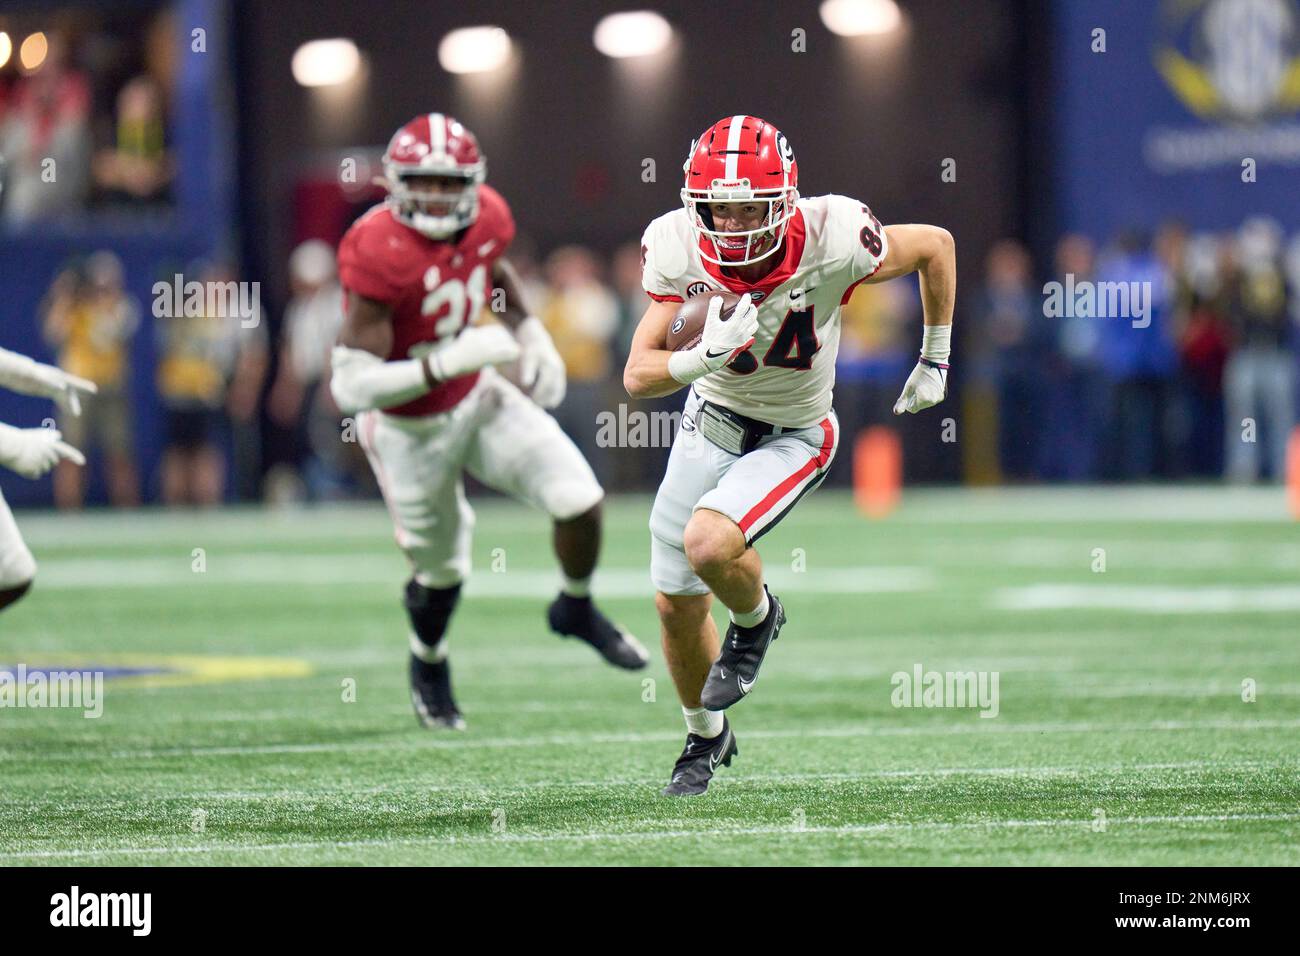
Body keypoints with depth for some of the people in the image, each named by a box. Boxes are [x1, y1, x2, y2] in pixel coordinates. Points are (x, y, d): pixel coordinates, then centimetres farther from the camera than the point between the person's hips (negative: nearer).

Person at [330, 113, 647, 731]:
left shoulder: (485, 220, -13)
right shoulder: (381, 257, -33)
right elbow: (351, 385, -35)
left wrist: (531, 335, 2)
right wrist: (450, 361, -39)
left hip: (478, 400, 5)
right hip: (410, 430, -5)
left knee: (580, 500, -8)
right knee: (442, 569, 13)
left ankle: (577, 610, 24)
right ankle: (429, 662, 48)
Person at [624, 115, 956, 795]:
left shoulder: (829, 242, -30)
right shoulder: (678, 250, -21)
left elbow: (936, 246, -10)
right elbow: (638, 376, -19)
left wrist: (934, 362, -1)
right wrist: (704, 356, -40)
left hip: (791, 436, -4)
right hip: (711, 417, 4)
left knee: (709, 542, -29)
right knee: (677, 605, 10)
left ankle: (755, 619, 8)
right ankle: (705, 736, 40)